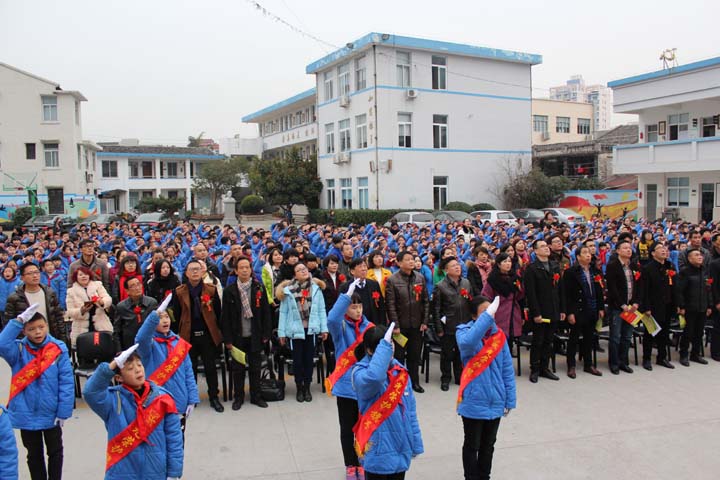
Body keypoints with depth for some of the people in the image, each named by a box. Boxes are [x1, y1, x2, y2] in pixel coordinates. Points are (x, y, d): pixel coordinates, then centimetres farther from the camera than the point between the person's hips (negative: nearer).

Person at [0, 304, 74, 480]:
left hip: (51, 413, -1)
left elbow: (67, 382, -12)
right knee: (34, 454, 19)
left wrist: (64, 411, -13)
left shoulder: (59, 348, -13)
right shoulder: (18, 349, -8)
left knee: (55, 452, 18)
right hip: (27, 413, 1)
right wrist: (18, 321, -31)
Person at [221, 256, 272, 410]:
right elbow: (225, 316, -3)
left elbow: (266, 312, 0)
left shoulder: (259, 288, -1)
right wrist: (227, 339, -6)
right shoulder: (229, 291, -3)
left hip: (255, 336, 1)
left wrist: (266, 334, -3)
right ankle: (238, 397, 22)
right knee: (238, 368, 9)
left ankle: (256, 396, 23)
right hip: (237, 336, -1)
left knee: (255, 367, 10)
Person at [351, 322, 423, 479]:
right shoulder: (361, 372, -14)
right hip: (378, 450, -5)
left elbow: (409, 410, 9)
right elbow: (374, 377, -41)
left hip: (401, 447, 6)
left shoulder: (399, 370, 4)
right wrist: (384, 345, -36)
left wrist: (415, 444, 10)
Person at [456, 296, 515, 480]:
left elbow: (507, 369, 4)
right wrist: (487, 316, -41)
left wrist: (510, 400, 3)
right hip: (473, 402, -4)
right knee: (472, 446, 13)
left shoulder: (499, 334, -1)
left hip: (495, 402, 4)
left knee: (488, 445, 21)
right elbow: (467, 343, -40)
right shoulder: (464, 332, -13)